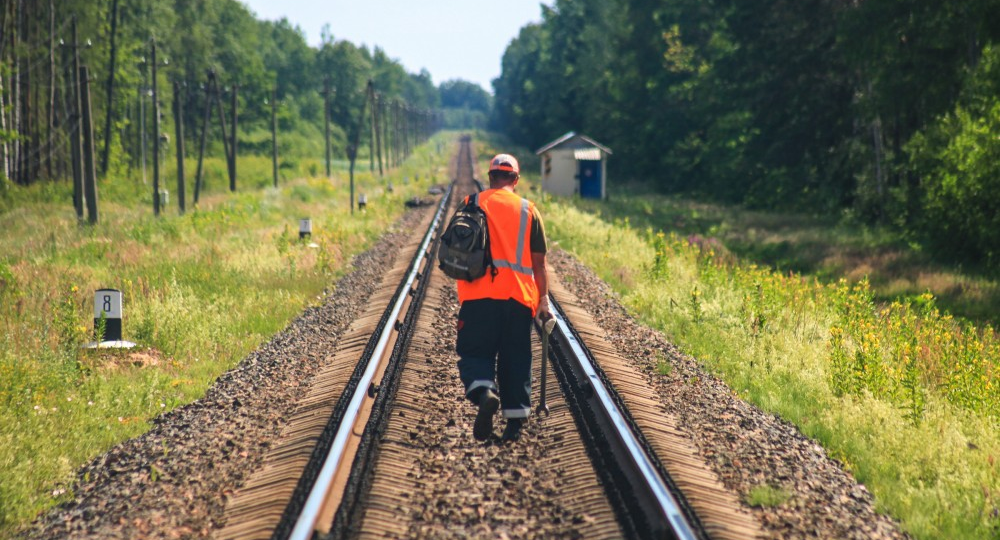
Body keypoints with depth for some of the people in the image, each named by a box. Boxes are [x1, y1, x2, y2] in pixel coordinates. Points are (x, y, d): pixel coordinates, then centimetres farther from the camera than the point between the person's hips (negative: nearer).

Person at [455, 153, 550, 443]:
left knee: (475, 352, 4)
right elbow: (539, 262, 6)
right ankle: (515, 420, 7)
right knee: (515, 359, 9)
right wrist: (543, 298, 11)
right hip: (518, 296, 1)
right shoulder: (528, 210, 7)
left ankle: (484, 392, -25)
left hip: (478, 293, -1)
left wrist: (464, 285, 19)